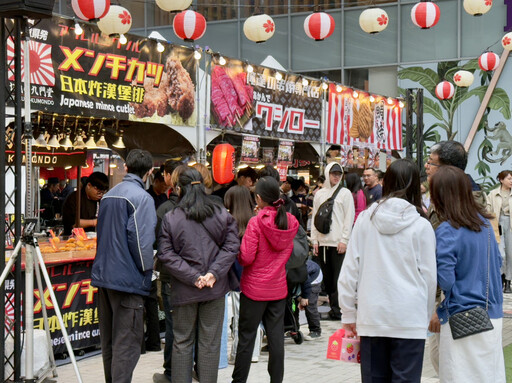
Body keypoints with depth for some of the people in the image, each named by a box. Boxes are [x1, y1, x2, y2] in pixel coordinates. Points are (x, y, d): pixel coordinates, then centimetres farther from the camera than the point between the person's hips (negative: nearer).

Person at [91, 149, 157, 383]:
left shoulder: (108, 196, 12)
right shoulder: (142, 197, -13)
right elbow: (142, 241, -19)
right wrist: (147, 272, -5)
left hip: (103, 275, 8)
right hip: (128, 279, -8)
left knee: (108, 340, 16)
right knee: (127, 343, -5)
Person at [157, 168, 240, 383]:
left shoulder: (170, 218, -4)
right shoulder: (222, 215, 0)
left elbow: (165, 255, -9)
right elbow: (232, 246, -4)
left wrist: (193, 277, -10)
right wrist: (214, 273, -9)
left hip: (184, 290, -1)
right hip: (215, 289, 1)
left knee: (182, 341, 11)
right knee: (210, 342, 8)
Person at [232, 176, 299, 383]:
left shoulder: (256, 222, -17)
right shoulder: (289, 222, 0)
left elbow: (246, 258, -17)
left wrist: (237, 251, 2)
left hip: (255, 288, -5)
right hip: (278, 287, 5)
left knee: (246, 337, 5)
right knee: (276, 337, 8)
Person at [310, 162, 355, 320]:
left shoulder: (345, 193, 2)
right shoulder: (319, 194, 14)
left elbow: (349, 218, -3)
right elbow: (315, 218, 14)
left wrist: (344, 240, -10)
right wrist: (314, 240, 7)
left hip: (339, 243, -4)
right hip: (323, 242, 4)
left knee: (338, 277, -7)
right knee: (327, 278, 6)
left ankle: (337, 309, -4)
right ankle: (333, 306, 13)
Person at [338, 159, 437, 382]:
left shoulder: (365, 219, 1)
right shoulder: (421, 226, -4)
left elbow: (350, 270, 3)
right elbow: (429, 276, 0)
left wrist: (349, 315, 11)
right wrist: (426, 318, 12)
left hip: (371, 316, 2)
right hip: (409, 321, -2)